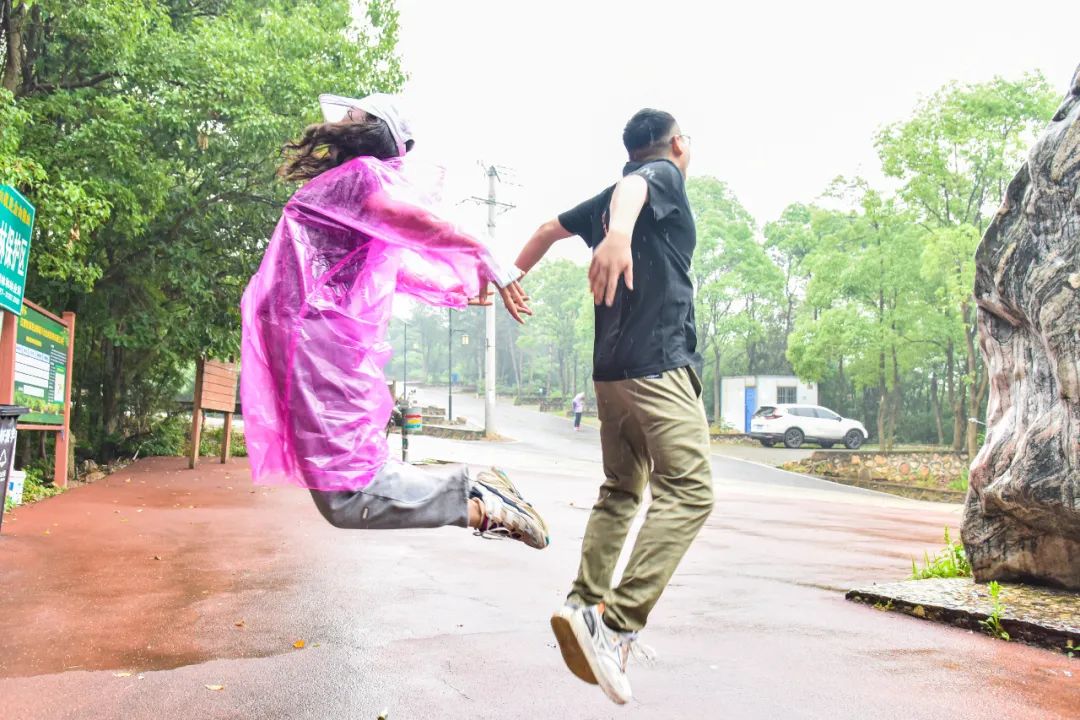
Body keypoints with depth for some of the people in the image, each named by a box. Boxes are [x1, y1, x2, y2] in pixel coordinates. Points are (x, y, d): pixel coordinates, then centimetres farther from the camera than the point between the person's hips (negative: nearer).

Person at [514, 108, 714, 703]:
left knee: (621, 491, 16)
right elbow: (632, 188, -22)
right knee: (688, 492, -14)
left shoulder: (604, 202, 22)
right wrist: (620, 233, -46)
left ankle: (584, 605, 10)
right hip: (660, 363, -8)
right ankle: (615, 621, -25)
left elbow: (548, 230, 32)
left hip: (611, 369, 9)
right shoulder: (664, 174, 1)